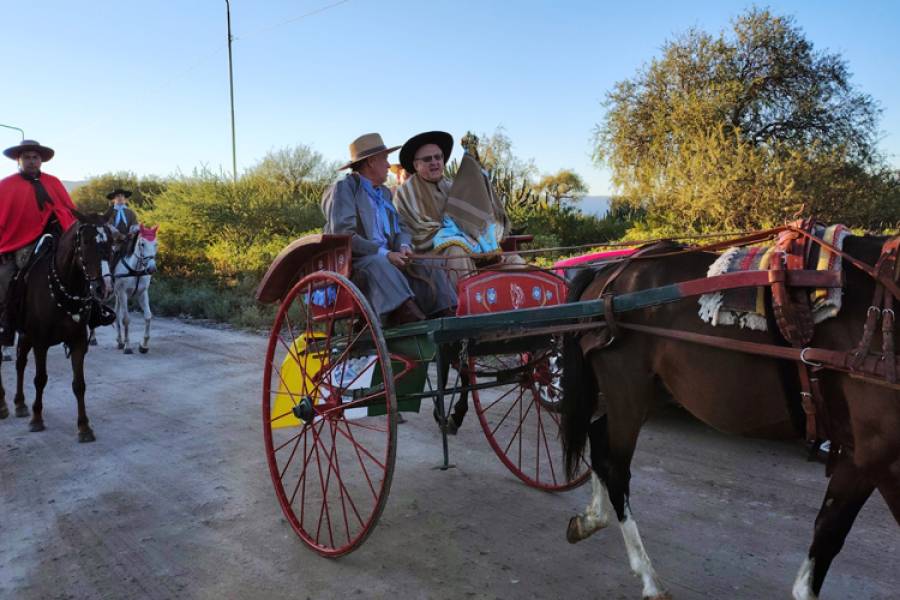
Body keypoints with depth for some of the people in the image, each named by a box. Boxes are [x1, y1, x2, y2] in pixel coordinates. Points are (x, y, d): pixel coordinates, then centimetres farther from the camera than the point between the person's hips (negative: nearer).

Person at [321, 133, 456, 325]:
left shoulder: (384, 192, 24)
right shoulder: (343, 189, -3)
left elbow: (400, 228, 22)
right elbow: (343, 236, -15)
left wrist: (404, 246, -4)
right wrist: (384, 254, -22)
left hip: (386, 261, 7)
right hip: (352, 265, -7)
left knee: (433, 273, -13)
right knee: (379, 265, -38)